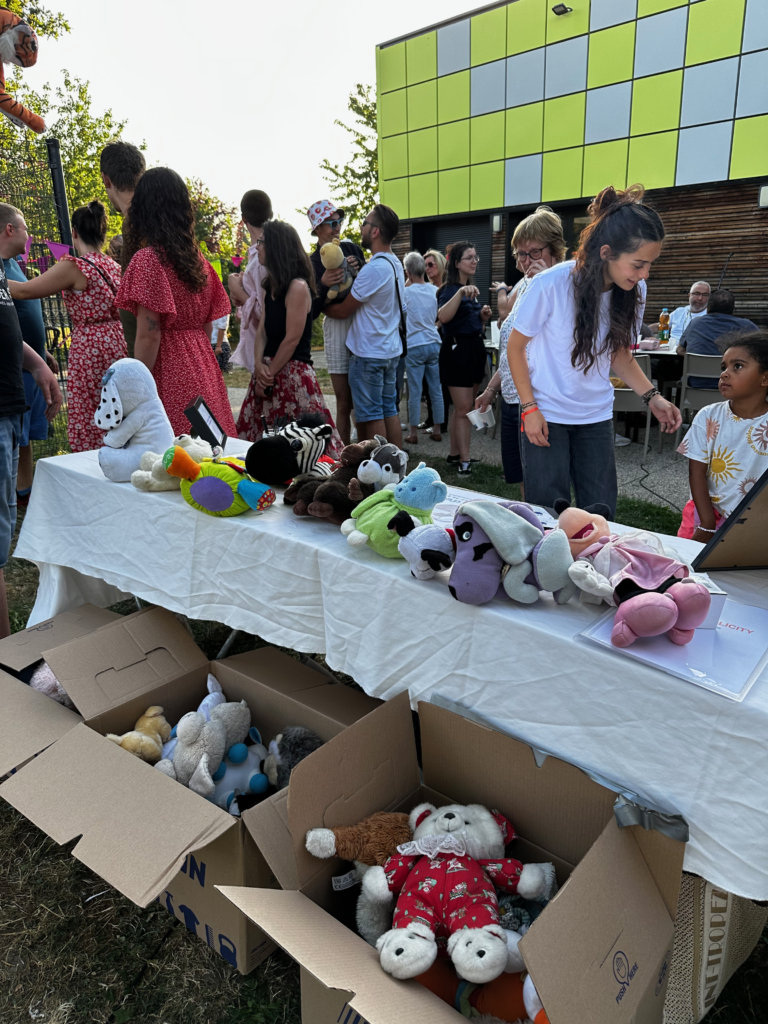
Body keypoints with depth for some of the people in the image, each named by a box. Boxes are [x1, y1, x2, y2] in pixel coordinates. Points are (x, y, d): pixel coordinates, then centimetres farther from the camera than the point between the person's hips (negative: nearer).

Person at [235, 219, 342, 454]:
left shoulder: (298, 287, -12)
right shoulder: (271, 287, 16)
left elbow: (292, 339, -15)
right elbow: (262, 331, 11)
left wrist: (270, 374, -10)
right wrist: (260, 366, -5)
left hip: (292, 372, -9)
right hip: (269, 372, 9)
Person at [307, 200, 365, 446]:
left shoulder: (352, 248, 9)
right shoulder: (312, 262, 0)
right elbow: (312, 312, -4)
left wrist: (359, 270, -5)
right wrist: (322, 285, -20)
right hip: (337, 327, -3)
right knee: (345, 403, -1)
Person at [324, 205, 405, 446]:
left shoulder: (374, 269, -20)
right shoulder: (395, 264, 9)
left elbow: (342, 311, -13)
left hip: (368, 354, -9)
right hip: (391, 350, 9)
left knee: (371, 415, -1)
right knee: (390, 409, 13)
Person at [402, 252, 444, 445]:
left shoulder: (407, 293, -9)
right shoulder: (435, 291, 4)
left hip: (415, 346, -4)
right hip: (434, 344, 4)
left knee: (415, 392, 0)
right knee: (436, 389, 9)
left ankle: (414, 433, 4)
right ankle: (437, 429, 15)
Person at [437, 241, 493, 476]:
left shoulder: (473, 290, 16)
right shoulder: (450, 289, -9)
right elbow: (443, 317, -31)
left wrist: (484, 316, 4)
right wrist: (461, 292, -40)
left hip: (475, 349, 9)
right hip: (457, 349, -9)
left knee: (464, 408, 12)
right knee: (463, 408, -10)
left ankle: (454, 454, 21)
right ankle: (464, 461, -7)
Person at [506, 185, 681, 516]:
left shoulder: (634, 290, -5)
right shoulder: (551, 284, -19)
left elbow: (620, 353, 9)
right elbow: (515, 346, -8)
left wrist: (652, 397, -5)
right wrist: (529, 408, -12)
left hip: (596, 416, 4)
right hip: (546, 414, -4)